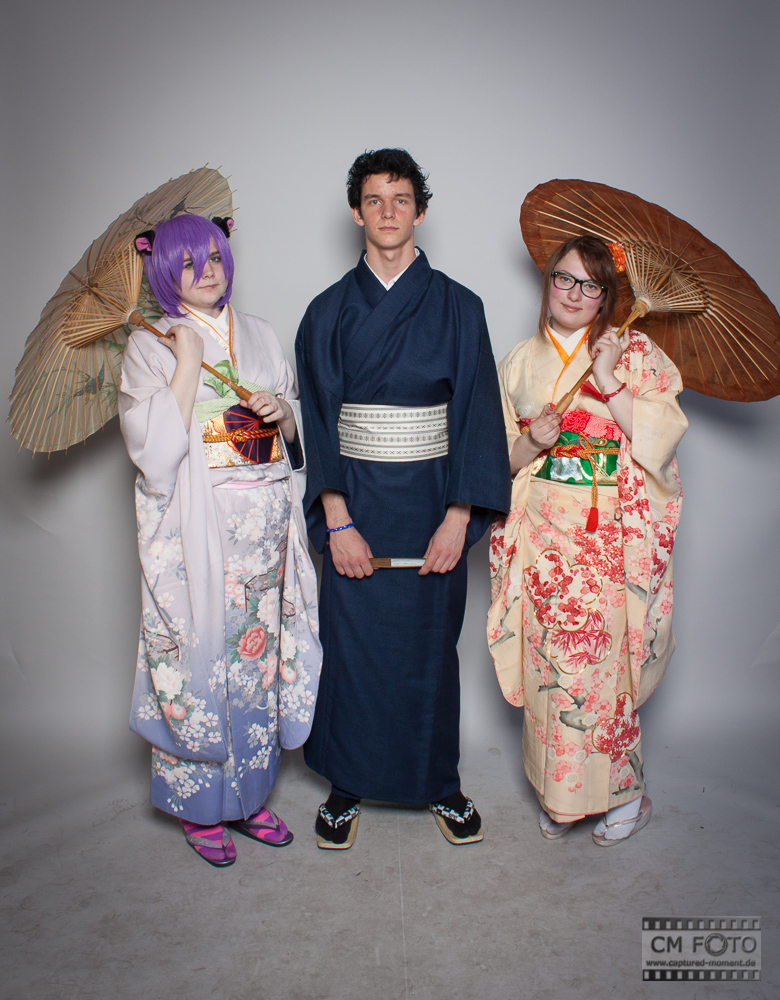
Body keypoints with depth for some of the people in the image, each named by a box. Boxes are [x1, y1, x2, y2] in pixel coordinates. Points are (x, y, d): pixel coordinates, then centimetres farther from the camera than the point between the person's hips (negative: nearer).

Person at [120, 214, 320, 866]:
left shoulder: (259, 335, 12)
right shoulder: (149, 347, -1)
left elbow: (296, 435, 16)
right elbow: (155, 448, -13)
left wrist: (282, 410, -6)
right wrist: (189, 361, -14)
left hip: (266, 527, 4)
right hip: (197, 533, -4)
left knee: (259, 654, 11)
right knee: (201, 659, 2)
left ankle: (248, 794, 29)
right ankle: (200, 808, 23)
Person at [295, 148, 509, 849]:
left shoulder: (458, 308, 2)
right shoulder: (329, 312, 4)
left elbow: (478, 415, -2)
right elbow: (319, 421, -1)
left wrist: (458, 518, -11)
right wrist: (338, 522, -11)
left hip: (431, 501, 0)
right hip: (354, 505, 1)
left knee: (431, 645, 9)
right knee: (352, 642, 6)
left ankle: (441, 782, 29)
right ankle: (349, 784, 26)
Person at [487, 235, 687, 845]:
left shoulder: (636, 353, 3)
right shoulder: (521, 363, 12)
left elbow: (664, 434, -7)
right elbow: (501, 457, 12)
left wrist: (609, 383, -16)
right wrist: (532, 443, -9)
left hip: (613, 540, -3)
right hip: (543, 537, 3)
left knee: (604, 663, -1)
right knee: (548, 664, 6)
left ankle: (624, 792, 22)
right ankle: (559, 793, 25)